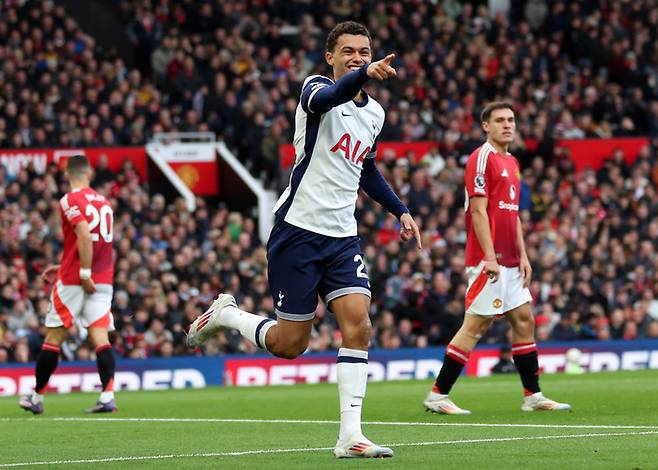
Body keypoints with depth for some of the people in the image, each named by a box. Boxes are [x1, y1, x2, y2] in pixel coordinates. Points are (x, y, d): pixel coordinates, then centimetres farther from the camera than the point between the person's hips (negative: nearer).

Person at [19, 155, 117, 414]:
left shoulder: (70, 201, -7)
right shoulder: (104, 202, 15)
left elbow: (85, 235, -22)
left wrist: (84, 273, -21)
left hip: (73, 281, -6)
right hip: (103, 279, 6)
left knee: (53, 338, 4)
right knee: (100, 337, -2)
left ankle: (37, 397, 12)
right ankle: (107, 396, -16)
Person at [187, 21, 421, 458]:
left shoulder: (375, 113, 13)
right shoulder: (317, 87, -8)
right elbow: (327, 98, -35)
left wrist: (400, 210, 20)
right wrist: (365, 75, -55)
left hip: (342, 237, 6)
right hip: (298, 230, -6)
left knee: (358, 325, -14)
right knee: (289, 344, -1)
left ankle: (350, 435, -13)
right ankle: (225, 313, 28)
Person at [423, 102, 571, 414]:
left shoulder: (511, 163, 17)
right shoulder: (481, 159, -10)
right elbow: (478, 211, -16)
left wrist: (522, 255, 15)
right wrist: (489, 257, -21)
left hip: (509, 262, 9)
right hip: (488, 261, -9)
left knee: (524, 320, 9)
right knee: (476, 325, -8)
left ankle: (533, 396, 14)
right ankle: (437, 396, -3)